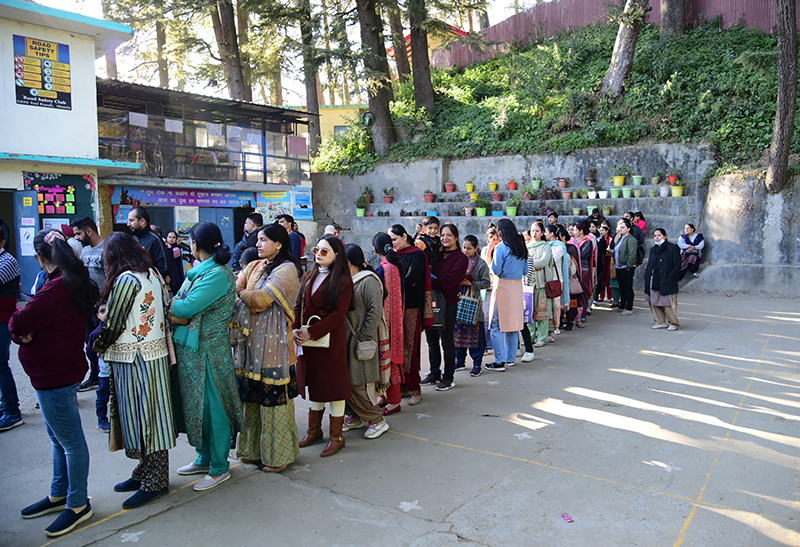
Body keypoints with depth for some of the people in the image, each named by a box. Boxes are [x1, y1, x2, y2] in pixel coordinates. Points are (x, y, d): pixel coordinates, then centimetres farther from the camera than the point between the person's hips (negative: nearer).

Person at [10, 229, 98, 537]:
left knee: (70, 441, 3)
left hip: (55, 375, -10)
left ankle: (78, 505, 17)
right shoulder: (73, 282, 8)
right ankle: (59, 496, 38)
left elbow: (18, 323, -23)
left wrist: (17, 325, -1)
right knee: (59, 439, 22)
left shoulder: (58, 287, -24)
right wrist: (24, 332, -8)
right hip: (58, 370, 10)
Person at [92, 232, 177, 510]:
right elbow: (167, 308, 12)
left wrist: (97, 345, 5)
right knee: (150, 417, 16)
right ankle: (145, 473, 28)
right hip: (155, 352, 9)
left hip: (134, 358, -9)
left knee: (142, 417, 0)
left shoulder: (126, 280, -17)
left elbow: (112, 324, -14)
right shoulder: (152, 274, 9)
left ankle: (155, 483, 11)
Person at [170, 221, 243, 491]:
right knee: (196, 405, 18)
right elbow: (178, 304, 9)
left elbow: (185, 308, -22)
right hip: (190, 347, 9)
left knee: (212, 408, 2)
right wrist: (181, 315, -11)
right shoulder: (200, 271, 11)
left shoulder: (218, 275, -19)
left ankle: (219, 468, 15)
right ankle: (204, 459, 33)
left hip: (208, 350, -9)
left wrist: (172, 304, -3)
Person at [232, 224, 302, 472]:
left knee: (273, 397, 0)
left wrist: (243, 294, -1)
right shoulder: (254, 266, 15)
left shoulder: (286, 269, -9)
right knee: (253, 397, 12)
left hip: (273, 344, -7)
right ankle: (255, 449, 27)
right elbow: (236, 287, 7)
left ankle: (278, 454, 14)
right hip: (251, 342, 7)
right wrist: (252, 299, -12)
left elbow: (261, 299, -18)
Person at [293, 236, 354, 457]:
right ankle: (314, 430, 29)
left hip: (330, 338, -6)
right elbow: (299, 306, 10)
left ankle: (336, 436, 13)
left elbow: (338, 314, -15)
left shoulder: (342, 281, -8)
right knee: (313, 383, 15)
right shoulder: (308, 277, 12)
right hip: (306, 339, 6)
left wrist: (311, 332, -19)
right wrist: (295, 329, -7)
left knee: (334, 384, 1)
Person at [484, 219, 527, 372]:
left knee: (497, 325, -2)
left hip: (503, 286, -7)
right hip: (518, 286, 7)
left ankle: (499, 362, -2)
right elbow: (525, 270, 13)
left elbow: (496, 270, -13)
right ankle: (511, 358, 22)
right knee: (513, 323, 14)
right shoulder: (521, 247, 8)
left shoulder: (501, 247, -11)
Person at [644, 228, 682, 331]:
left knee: (668, 303, -5)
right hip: (654, 282, 6)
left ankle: (673, 323, 10)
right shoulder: (653, 250, 16)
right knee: (654, 302, 6)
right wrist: (647, 276, 6)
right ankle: (661, 322, 17)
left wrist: (669, 278, -14)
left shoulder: (673, 248, -3)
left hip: (666, 282, -6)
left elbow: (677, 266, -6)